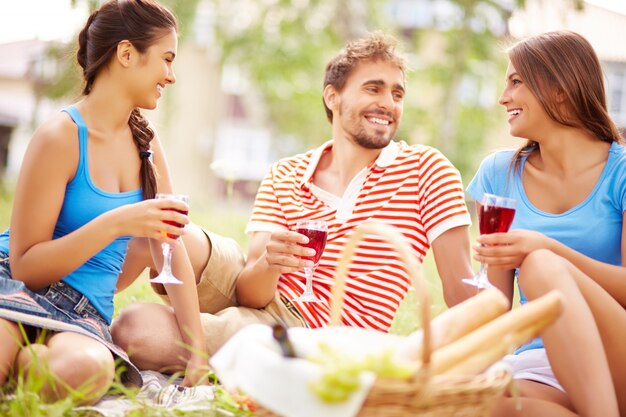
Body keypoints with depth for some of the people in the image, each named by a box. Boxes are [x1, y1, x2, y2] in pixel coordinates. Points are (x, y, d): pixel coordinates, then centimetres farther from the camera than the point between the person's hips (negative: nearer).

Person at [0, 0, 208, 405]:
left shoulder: (145, 141, 10)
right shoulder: (61, 137, -11)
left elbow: (173, 250, 11)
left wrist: (198, 354, 4)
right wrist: (116, 223, -25)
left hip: (84, 314, 6)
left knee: (87, 368, -34)